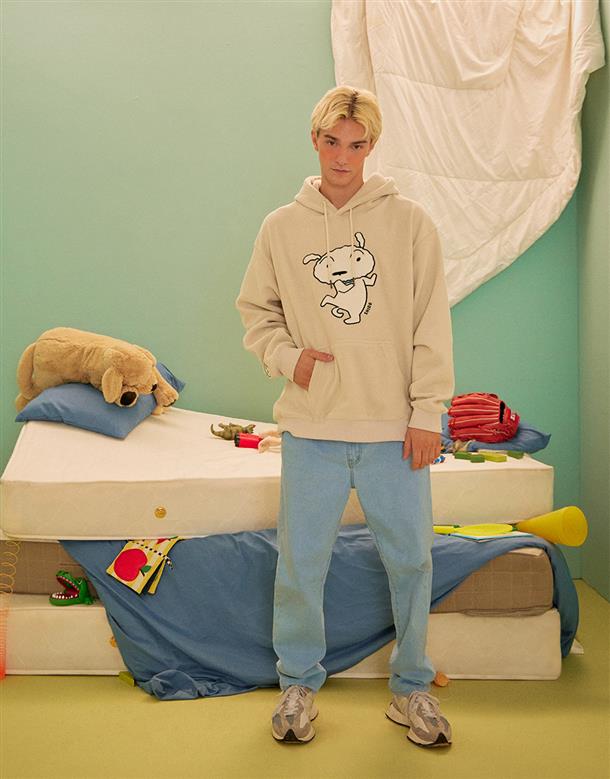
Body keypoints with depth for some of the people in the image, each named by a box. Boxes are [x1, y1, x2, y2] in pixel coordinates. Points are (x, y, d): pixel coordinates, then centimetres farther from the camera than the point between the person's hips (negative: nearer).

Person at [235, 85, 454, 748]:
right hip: (311, 427, 1)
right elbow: (255, 311, 13)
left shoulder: (409, 222, 1)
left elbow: (432, 326, -1)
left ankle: (411, 688, 31)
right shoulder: (282, 227, 5)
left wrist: (427, 412, -6)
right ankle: (299, 684, 30)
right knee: (299, 565, 8)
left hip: (395, 427, 0)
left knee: (410, 561, 9)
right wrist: (288, 356, -6)